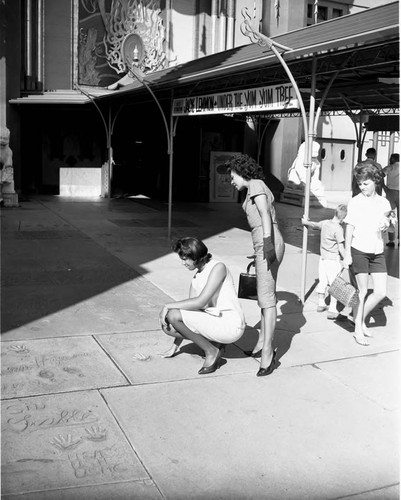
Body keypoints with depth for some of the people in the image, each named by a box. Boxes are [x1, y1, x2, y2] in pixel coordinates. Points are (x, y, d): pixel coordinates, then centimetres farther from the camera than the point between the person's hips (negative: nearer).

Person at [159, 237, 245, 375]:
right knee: (167, 326, -4)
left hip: (231, 326, -8)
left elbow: (200, 302, -21)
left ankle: (211, 351, -5)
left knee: (173, 315, -18)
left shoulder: (218, 267, -12)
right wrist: (175, 346, 15)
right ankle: (214, 343, 5)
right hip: (214, 323, 8)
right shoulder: (196, 279, 13)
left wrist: (168, 305, -14)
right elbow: (190, 307, 15)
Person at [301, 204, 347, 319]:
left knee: (322, 282, 19)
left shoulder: (325, 223, 4)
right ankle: (332, 310, -4)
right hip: (334, 259, -8)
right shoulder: (338, 229, -18)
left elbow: (314, 224, 26)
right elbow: (341, 248, -18)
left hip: (323, 258, 8)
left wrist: (305, 222, 46)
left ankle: (321, 304, 34)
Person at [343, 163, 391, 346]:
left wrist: (385, 225, -6)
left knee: (381, 292, 2)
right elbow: (349, 228, -6)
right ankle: (358, 330, 15)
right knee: (362, 292, 1)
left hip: (377, 251, 4)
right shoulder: (355, 202, -6)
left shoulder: (384, 203, 6)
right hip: (359, 250, -4)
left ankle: (361, 320, 23)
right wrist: (347, 254, -9)